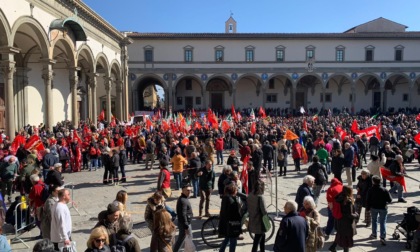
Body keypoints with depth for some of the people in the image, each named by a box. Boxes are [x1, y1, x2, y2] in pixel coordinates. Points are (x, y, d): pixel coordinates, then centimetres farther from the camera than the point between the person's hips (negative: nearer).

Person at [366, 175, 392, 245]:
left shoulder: (370, 190, -11)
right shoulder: (384, 190, -13)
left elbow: (368, 200, -7)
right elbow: (390, 200, -10)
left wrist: (368, 208, 5)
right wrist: (385, 202, 12)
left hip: (373, 208, 1)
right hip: (383, 208, -1)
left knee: (374, 221, 20)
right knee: (383, 222, 5)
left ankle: (374, 234, 30)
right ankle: (382, 237, -5)